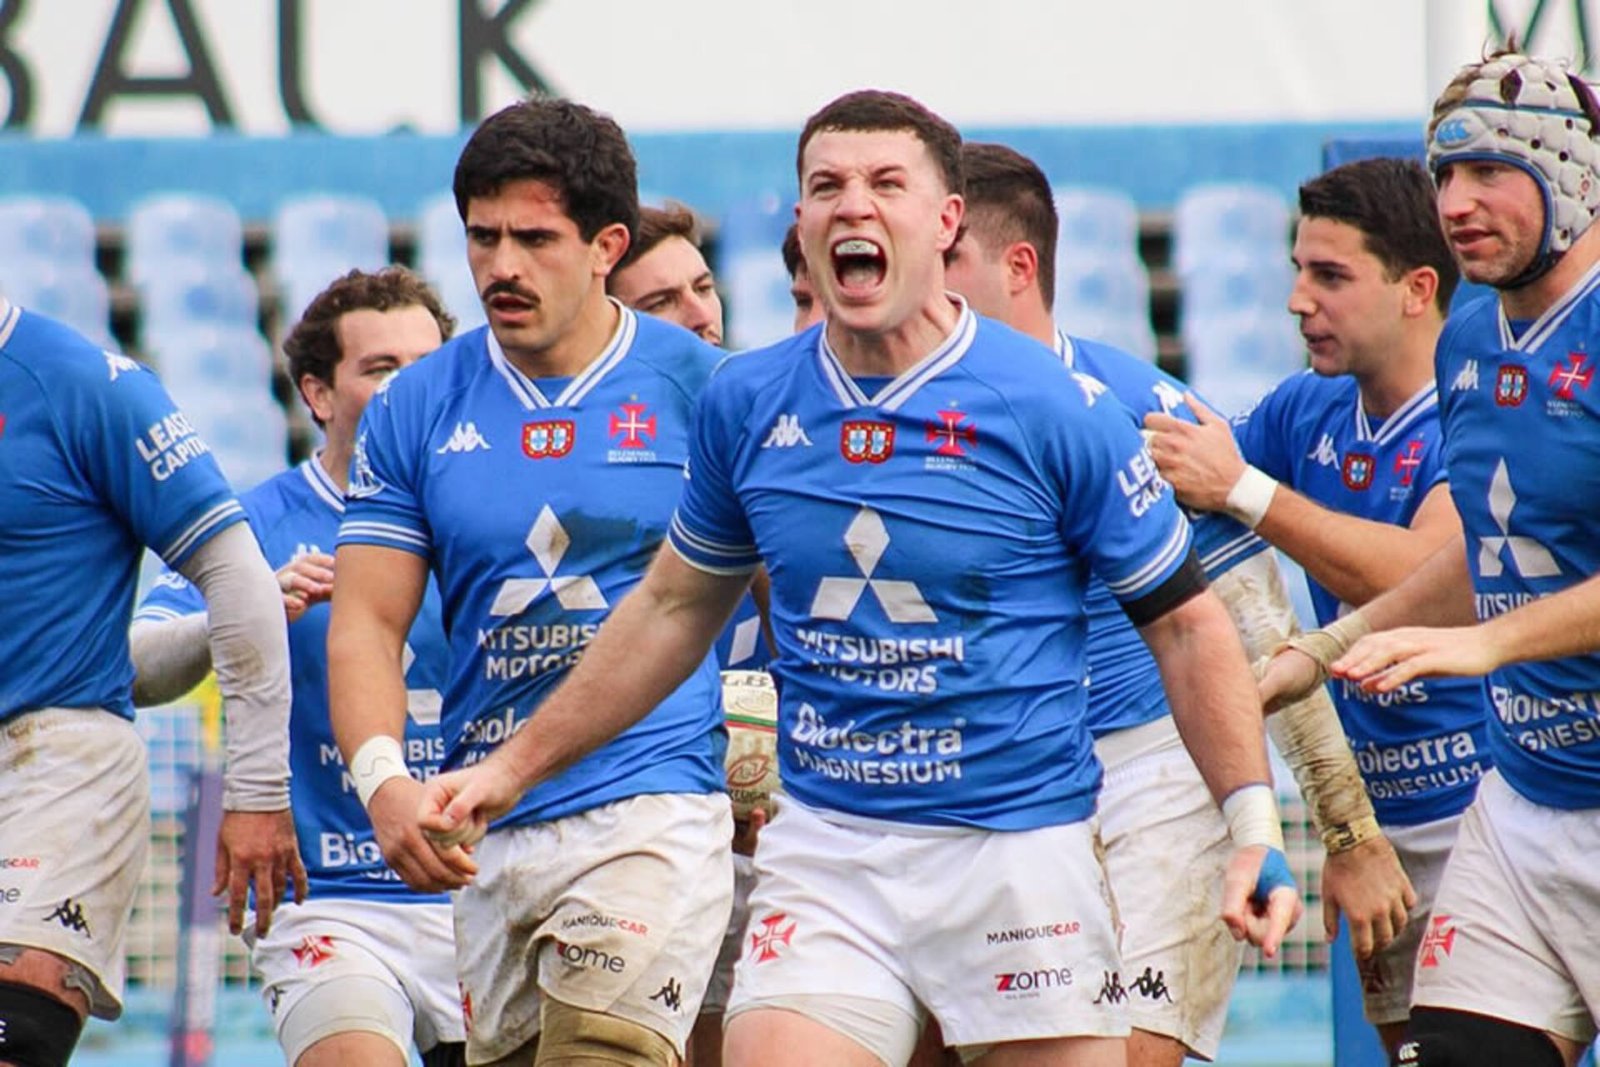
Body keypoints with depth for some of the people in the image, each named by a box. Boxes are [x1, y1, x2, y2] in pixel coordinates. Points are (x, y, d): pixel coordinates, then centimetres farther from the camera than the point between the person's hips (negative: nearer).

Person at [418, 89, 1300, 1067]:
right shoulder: (746, 404, 4)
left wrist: (1256, 826, -10)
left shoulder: (1056, 408, -6)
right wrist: (515, 767, 19)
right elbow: (673, 608, 19)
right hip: (825, 849, 2)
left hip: (1023, 848, -2)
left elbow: (1185, 621, 0)